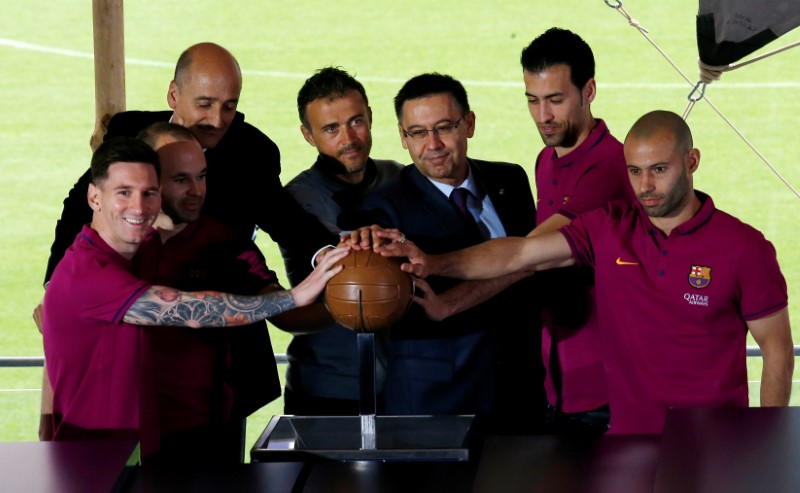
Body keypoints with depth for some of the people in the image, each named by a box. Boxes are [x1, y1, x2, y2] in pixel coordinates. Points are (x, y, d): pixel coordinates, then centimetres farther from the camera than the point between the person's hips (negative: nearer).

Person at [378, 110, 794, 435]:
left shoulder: (743, 247, -7)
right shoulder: (608, 229, 1)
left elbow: (777, 348, -3)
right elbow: (520, 254, -5)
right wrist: (436, 264, -18)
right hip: (628, 433, 3)